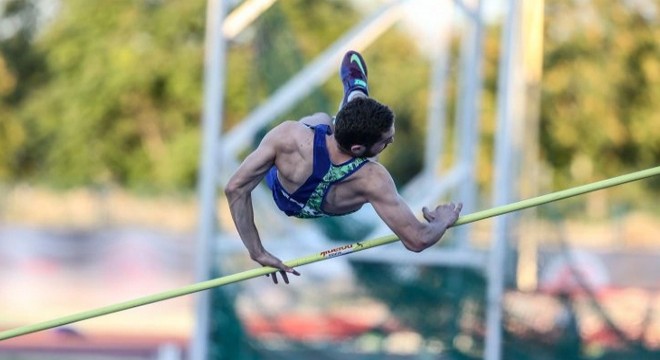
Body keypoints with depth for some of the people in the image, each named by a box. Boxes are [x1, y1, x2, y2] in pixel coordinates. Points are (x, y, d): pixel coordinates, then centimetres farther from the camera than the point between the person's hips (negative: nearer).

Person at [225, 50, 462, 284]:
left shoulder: (289, 136, -49)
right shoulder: (372, 180, -48)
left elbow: (235, 188, -44)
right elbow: (418, 240, -44)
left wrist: (258, 253, -37)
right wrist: (444, 221, -21)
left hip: (284, 201, -1)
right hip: (329, 210, 1)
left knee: (322, 118, 30)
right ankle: (355, 89, 64)